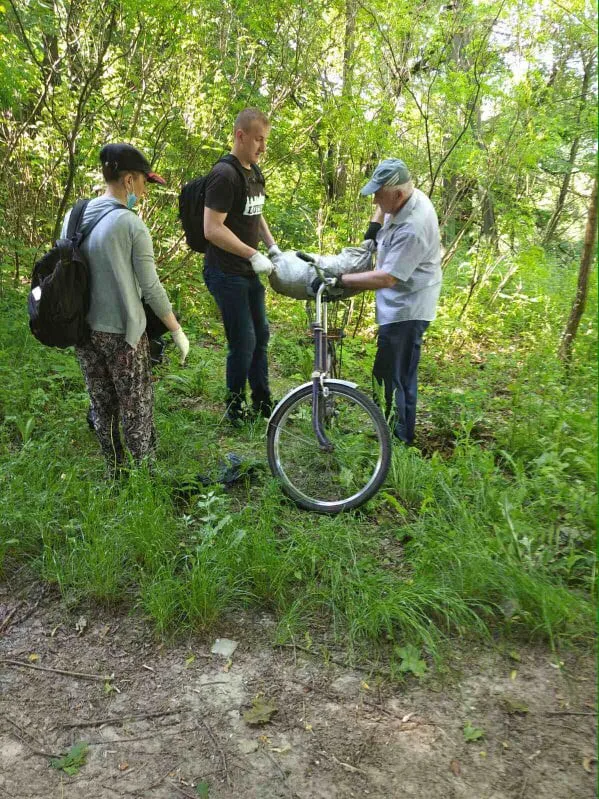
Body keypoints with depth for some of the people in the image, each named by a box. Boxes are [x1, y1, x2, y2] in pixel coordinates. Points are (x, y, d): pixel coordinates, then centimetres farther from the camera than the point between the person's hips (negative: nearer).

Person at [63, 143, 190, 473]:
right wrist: (178, 331, -5)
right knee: (136, 410, 8)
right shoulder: (131, 224, -17)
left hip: (83, 330, 6)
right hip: (121, 333, -6)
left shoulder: (73, 217, 2)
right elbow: (151, 289, -15)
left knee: (102, 407, 18)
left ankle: (115, 473, 32)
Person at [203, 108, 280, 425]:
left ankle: (262, 403, 30)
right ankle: (235, 410, 14)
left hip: (249, 272, 9)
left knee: (261, 336, 15)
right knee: (243, 343, -5)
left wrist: (272, 246, 11)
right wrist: (253, 254, -23)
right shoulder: (224, 175, -17)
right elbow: (212, 229, -23)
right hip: (227, 273, -9)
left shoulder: (255, 172, 12)